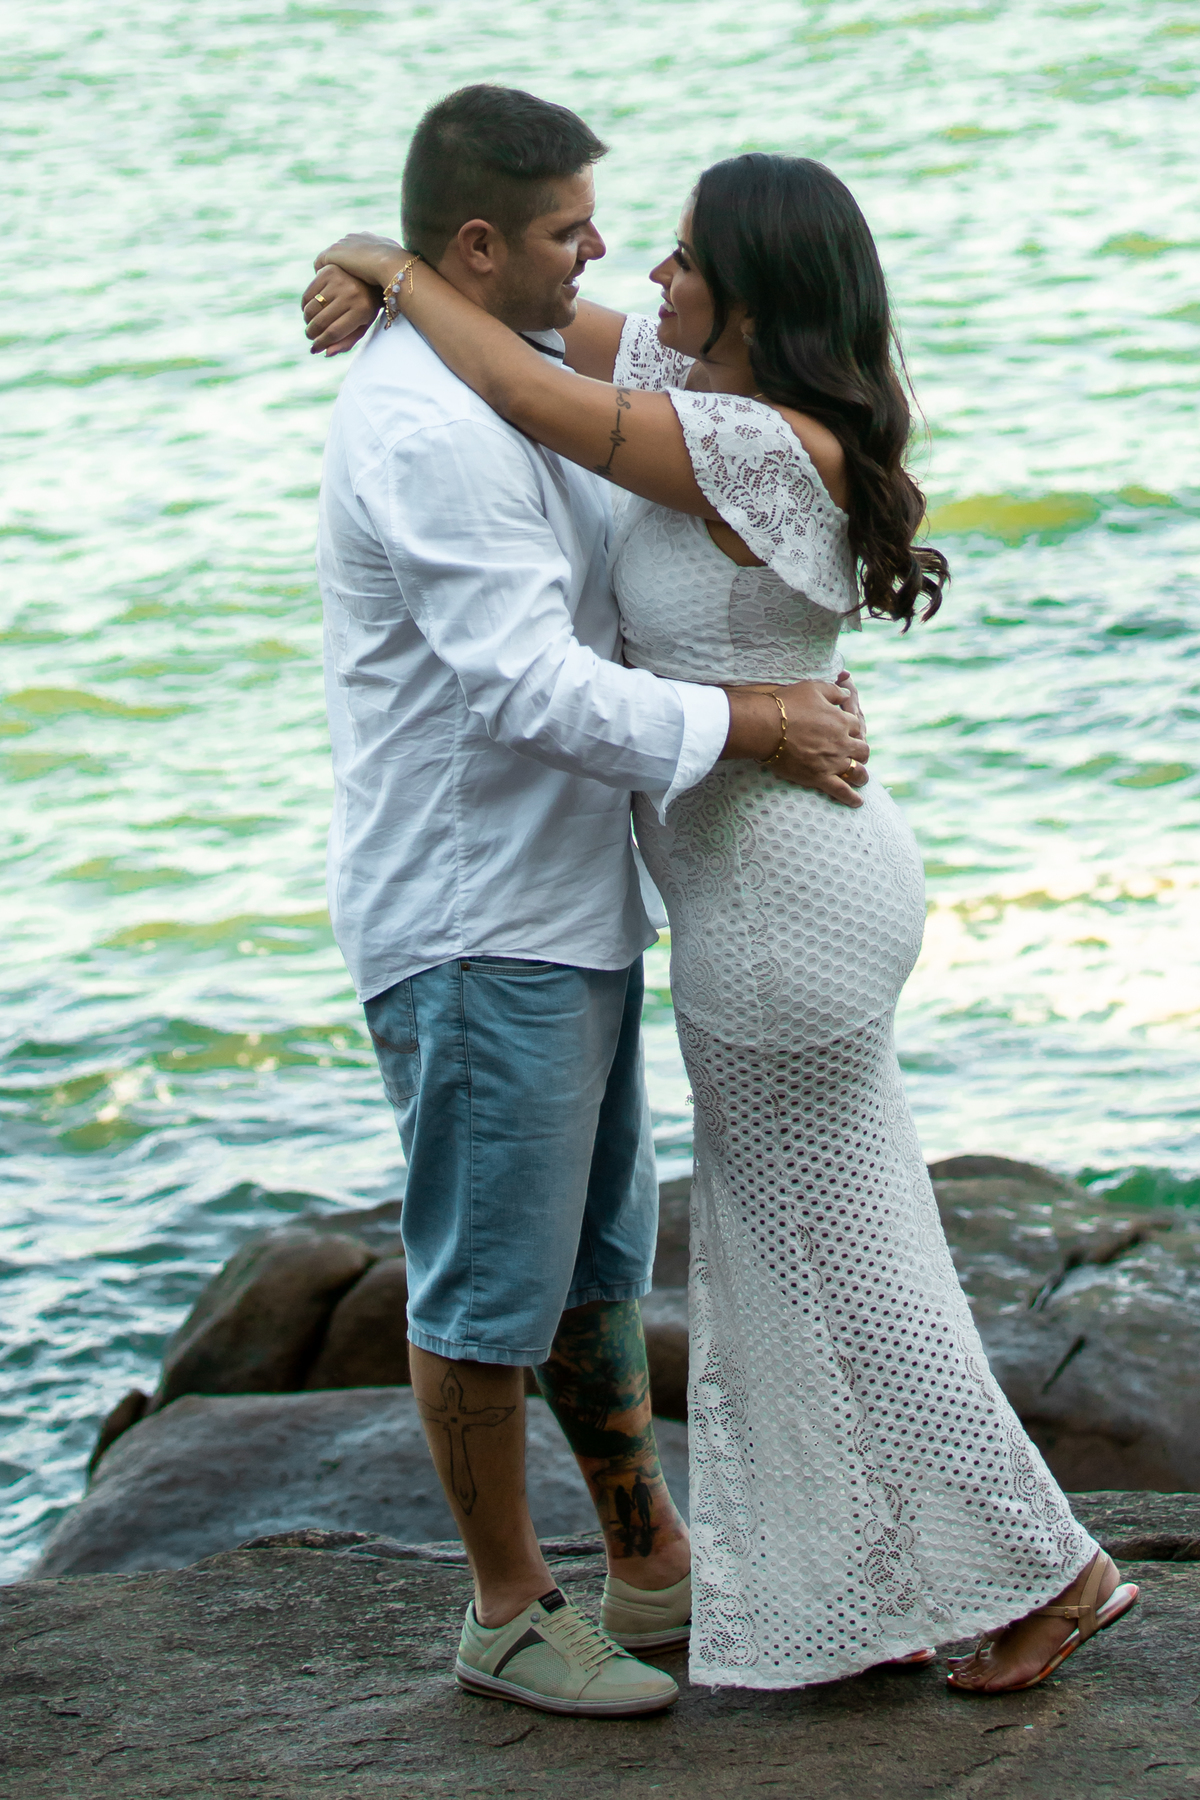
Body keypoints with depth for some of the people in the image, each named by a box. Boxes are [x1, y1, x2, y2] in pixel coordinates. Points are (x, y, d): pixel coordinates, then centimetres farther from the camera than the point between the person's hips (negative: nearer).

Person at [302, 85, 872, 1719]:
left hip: (567, 907, 11)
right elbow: (530, 690, -27)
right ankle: (511, 1612, 16)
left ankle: (654, 1569, 32)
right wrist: (754, 728, -20)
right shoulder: (424, 426, -21)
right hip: (470, 927, -11)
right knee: (491, 1288, 3)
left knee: (597, 1263, 19)